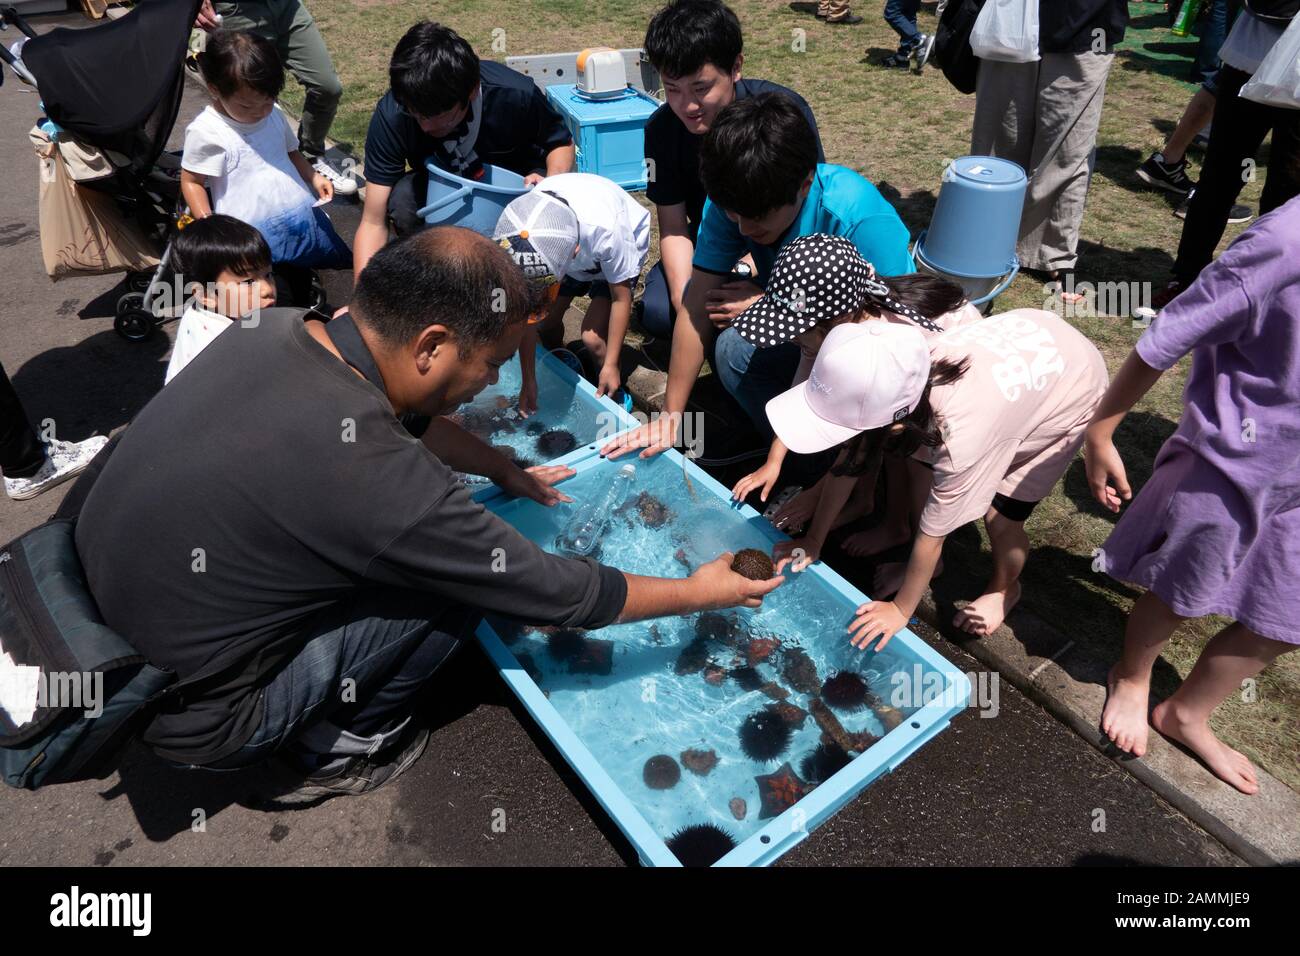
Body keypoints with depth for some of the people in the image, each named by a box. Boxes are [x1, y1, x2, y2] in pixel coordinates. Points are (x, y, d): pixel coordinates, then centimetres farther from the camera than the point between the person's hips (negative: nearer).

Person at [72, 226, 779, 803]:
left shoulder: (271, 327, -11)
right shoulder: (380, 480, -34)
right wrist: (700, 593, -6)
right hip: (187, 716, -7)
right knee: (462, 581, -10)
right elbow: (562, 595, -21)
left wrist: (505, 469, 16)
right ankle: (336, 748, 11)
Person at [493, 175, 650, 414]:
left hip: (622, 249, -4)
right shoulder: (522, 230, -33)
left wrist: (611, 364, -22)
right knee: (545, 321, -5)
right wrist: (528, 382, -18)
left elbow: (621, 298, -26)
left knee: (592, 337, -18)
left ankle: (612, 396, 8)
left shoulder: (606, 230, -44)